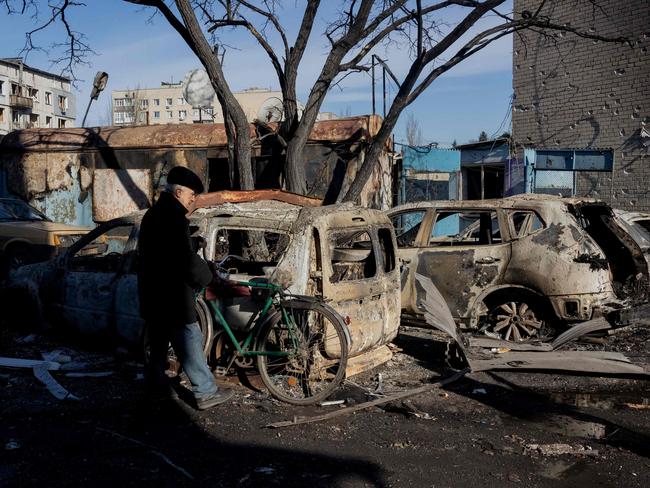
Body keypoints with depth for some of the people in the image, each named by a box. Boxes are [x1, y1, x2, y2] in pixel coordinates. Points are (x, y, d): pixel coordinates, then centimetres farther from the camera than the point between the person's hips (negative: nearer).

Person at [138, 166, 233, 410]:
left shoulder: (153, 213, 12)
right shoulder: (174, 217, -20)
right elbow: (188, 260, -25)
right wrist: (206, 277, -5)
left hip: (152, 293, 10)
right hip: (172, 296, -10)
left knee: (158, 341, 21)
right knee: (190, 342, -2)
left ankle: (156, 384, 34)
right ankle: (206, 393, 6)